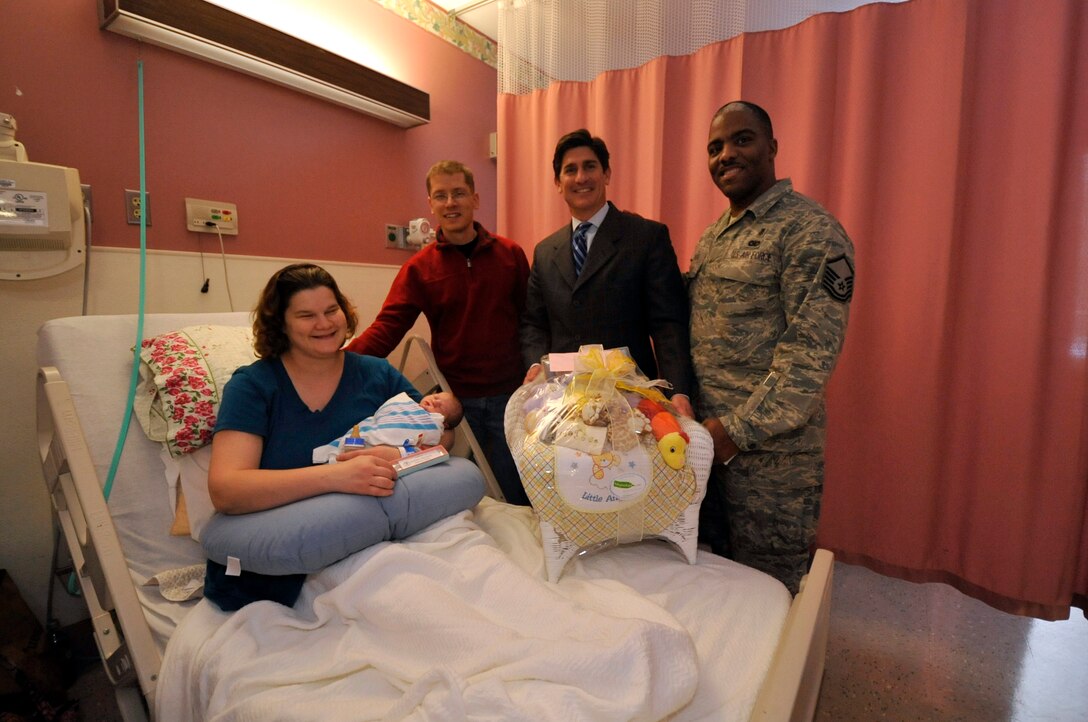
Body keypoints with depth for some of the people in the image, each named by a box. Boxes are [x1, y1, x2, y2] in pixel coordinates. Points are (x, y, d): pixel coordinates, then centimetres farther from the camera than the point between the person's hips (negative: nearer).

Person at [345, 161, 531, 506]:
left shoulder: (510, 254, 2)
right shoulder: (418, 268, 0)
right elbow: (386, 329, -8)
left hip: (509, 395, 0)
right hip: (456, 399, 0)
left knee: (515, 496, 12)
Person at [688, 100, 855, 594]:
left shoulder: (810, 231, -11)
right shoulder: (712, 236, 14)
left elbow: (812, 353, -19)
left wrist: (736, 431, -19)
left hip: (769, 450, -7)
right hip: (704, 441, 7)